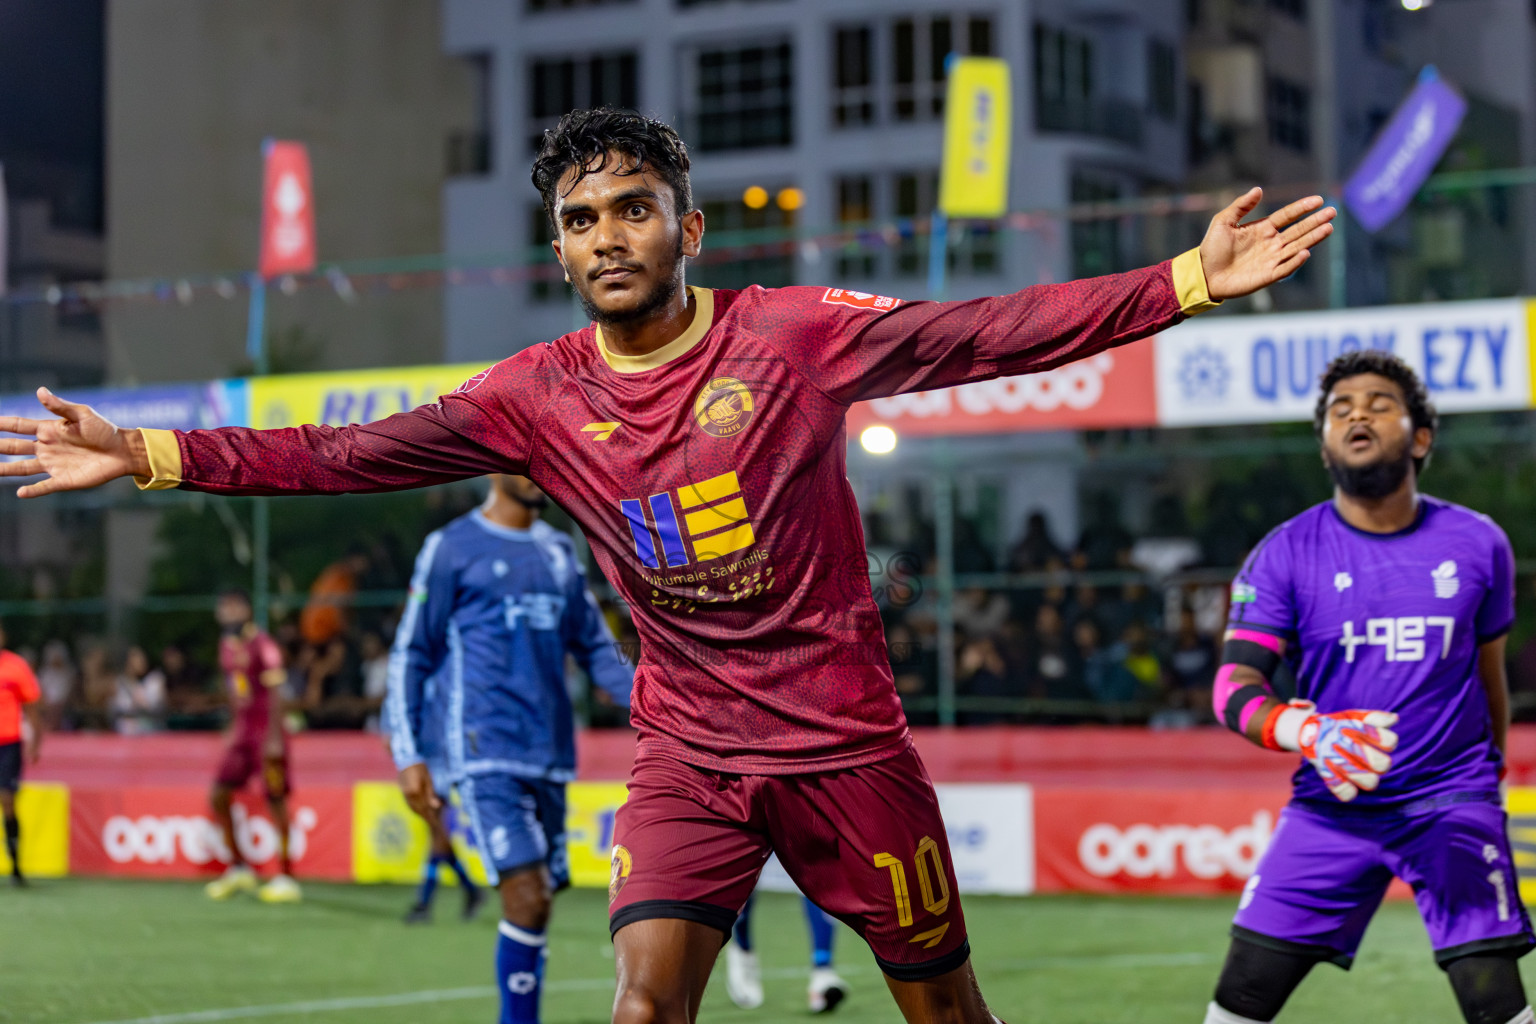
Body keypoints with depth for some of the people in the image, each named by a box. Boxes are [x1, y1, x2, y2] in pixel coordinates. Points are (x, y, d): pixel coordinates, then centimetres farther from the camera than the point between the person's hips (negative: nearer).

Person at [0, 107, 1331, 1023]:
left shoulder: (798, 332, -9)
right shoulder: (537, 398, -1)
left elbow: (997, 333, -12)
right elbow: (349, 455, 0)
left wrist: (1186, 282, -21)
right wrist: (147, 455, -5)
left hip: (845, 742, -1)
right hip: (687, 756, 2)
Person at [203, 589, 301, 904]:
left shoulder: (263, 645, -12)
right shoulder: (227, 645, 11)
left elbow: (275, 694, -14)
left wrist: (274, 738, -18)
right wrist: (234, 728, 19)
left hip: (267, 732, -8)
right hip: (242, 730, 8)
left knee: (275, 800, -5)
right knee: (218, 796, 4)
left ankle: (286, 878, 0)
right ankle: (238, 869, 18)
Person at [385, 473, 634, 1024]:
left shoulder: (559, 552, 17)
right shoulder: (452, 547, 1)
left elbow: (596, 648, 20)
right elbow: (410, 654, 1)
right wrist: (409, 757, -6)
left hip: (549, 758, 6)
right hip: (486, 754, -6)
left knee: (537, 906, 5)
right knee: (527, 894, -18)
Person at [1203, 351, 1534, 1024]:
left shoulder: (1478, 544, 2)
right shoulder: (1286, 554, -4)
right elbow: (1234, 686, -13)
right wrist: (1307, 732, -34)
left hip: (1450, 803, 0)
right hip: (1329, 811, 0)